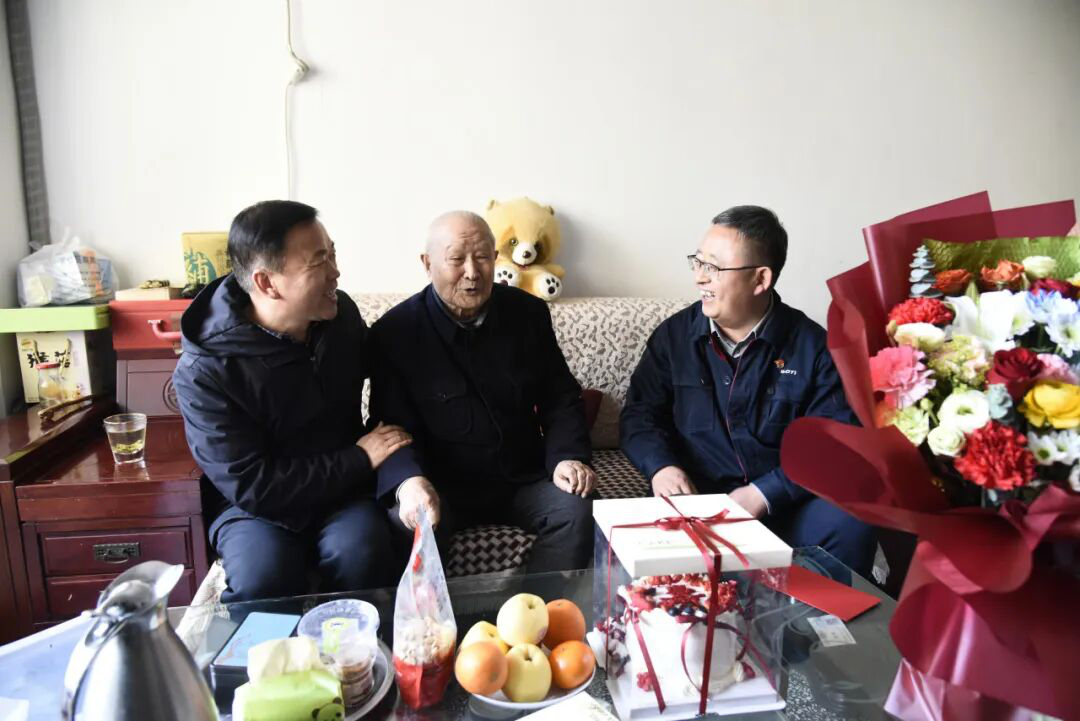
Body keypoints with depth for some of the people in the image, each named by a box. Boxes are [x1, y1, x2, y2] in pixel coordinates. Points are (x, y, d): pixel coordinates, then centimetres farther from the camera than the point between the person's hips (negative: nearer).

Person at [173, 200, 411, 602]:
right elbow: (252, 487, -19)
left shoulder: (340, 313, -4)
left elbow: (377, 370, 19)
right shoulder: (203, 373, -19)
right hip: (254, 507, -2)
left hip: (344, 491, 3)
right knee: (263, 574, -32)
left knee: (356, 551, -28)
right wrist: (360, 460, -16)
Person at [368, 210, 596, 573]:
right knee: (409, 526, -32)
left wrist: (567, 457, -13)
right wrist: (408, 481, -32)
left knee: (578, 510, -23)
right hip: (440, 487, -2)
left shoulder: (528, 313, 1)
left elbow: (561, 397, 6)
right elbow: (394, 426, -11)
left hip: (522, 479, 3)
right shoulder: (394, 332, -9)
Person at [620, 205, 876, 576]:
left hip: (785, 503, 0)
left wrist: (765, 493, -18)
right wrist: (660, 465, -14)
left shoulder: (813, 346, 0)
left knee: (850, 525, -29)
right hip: (694, 499, 0)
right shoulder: (674, 335, 6)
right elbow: (639, 413, 8)